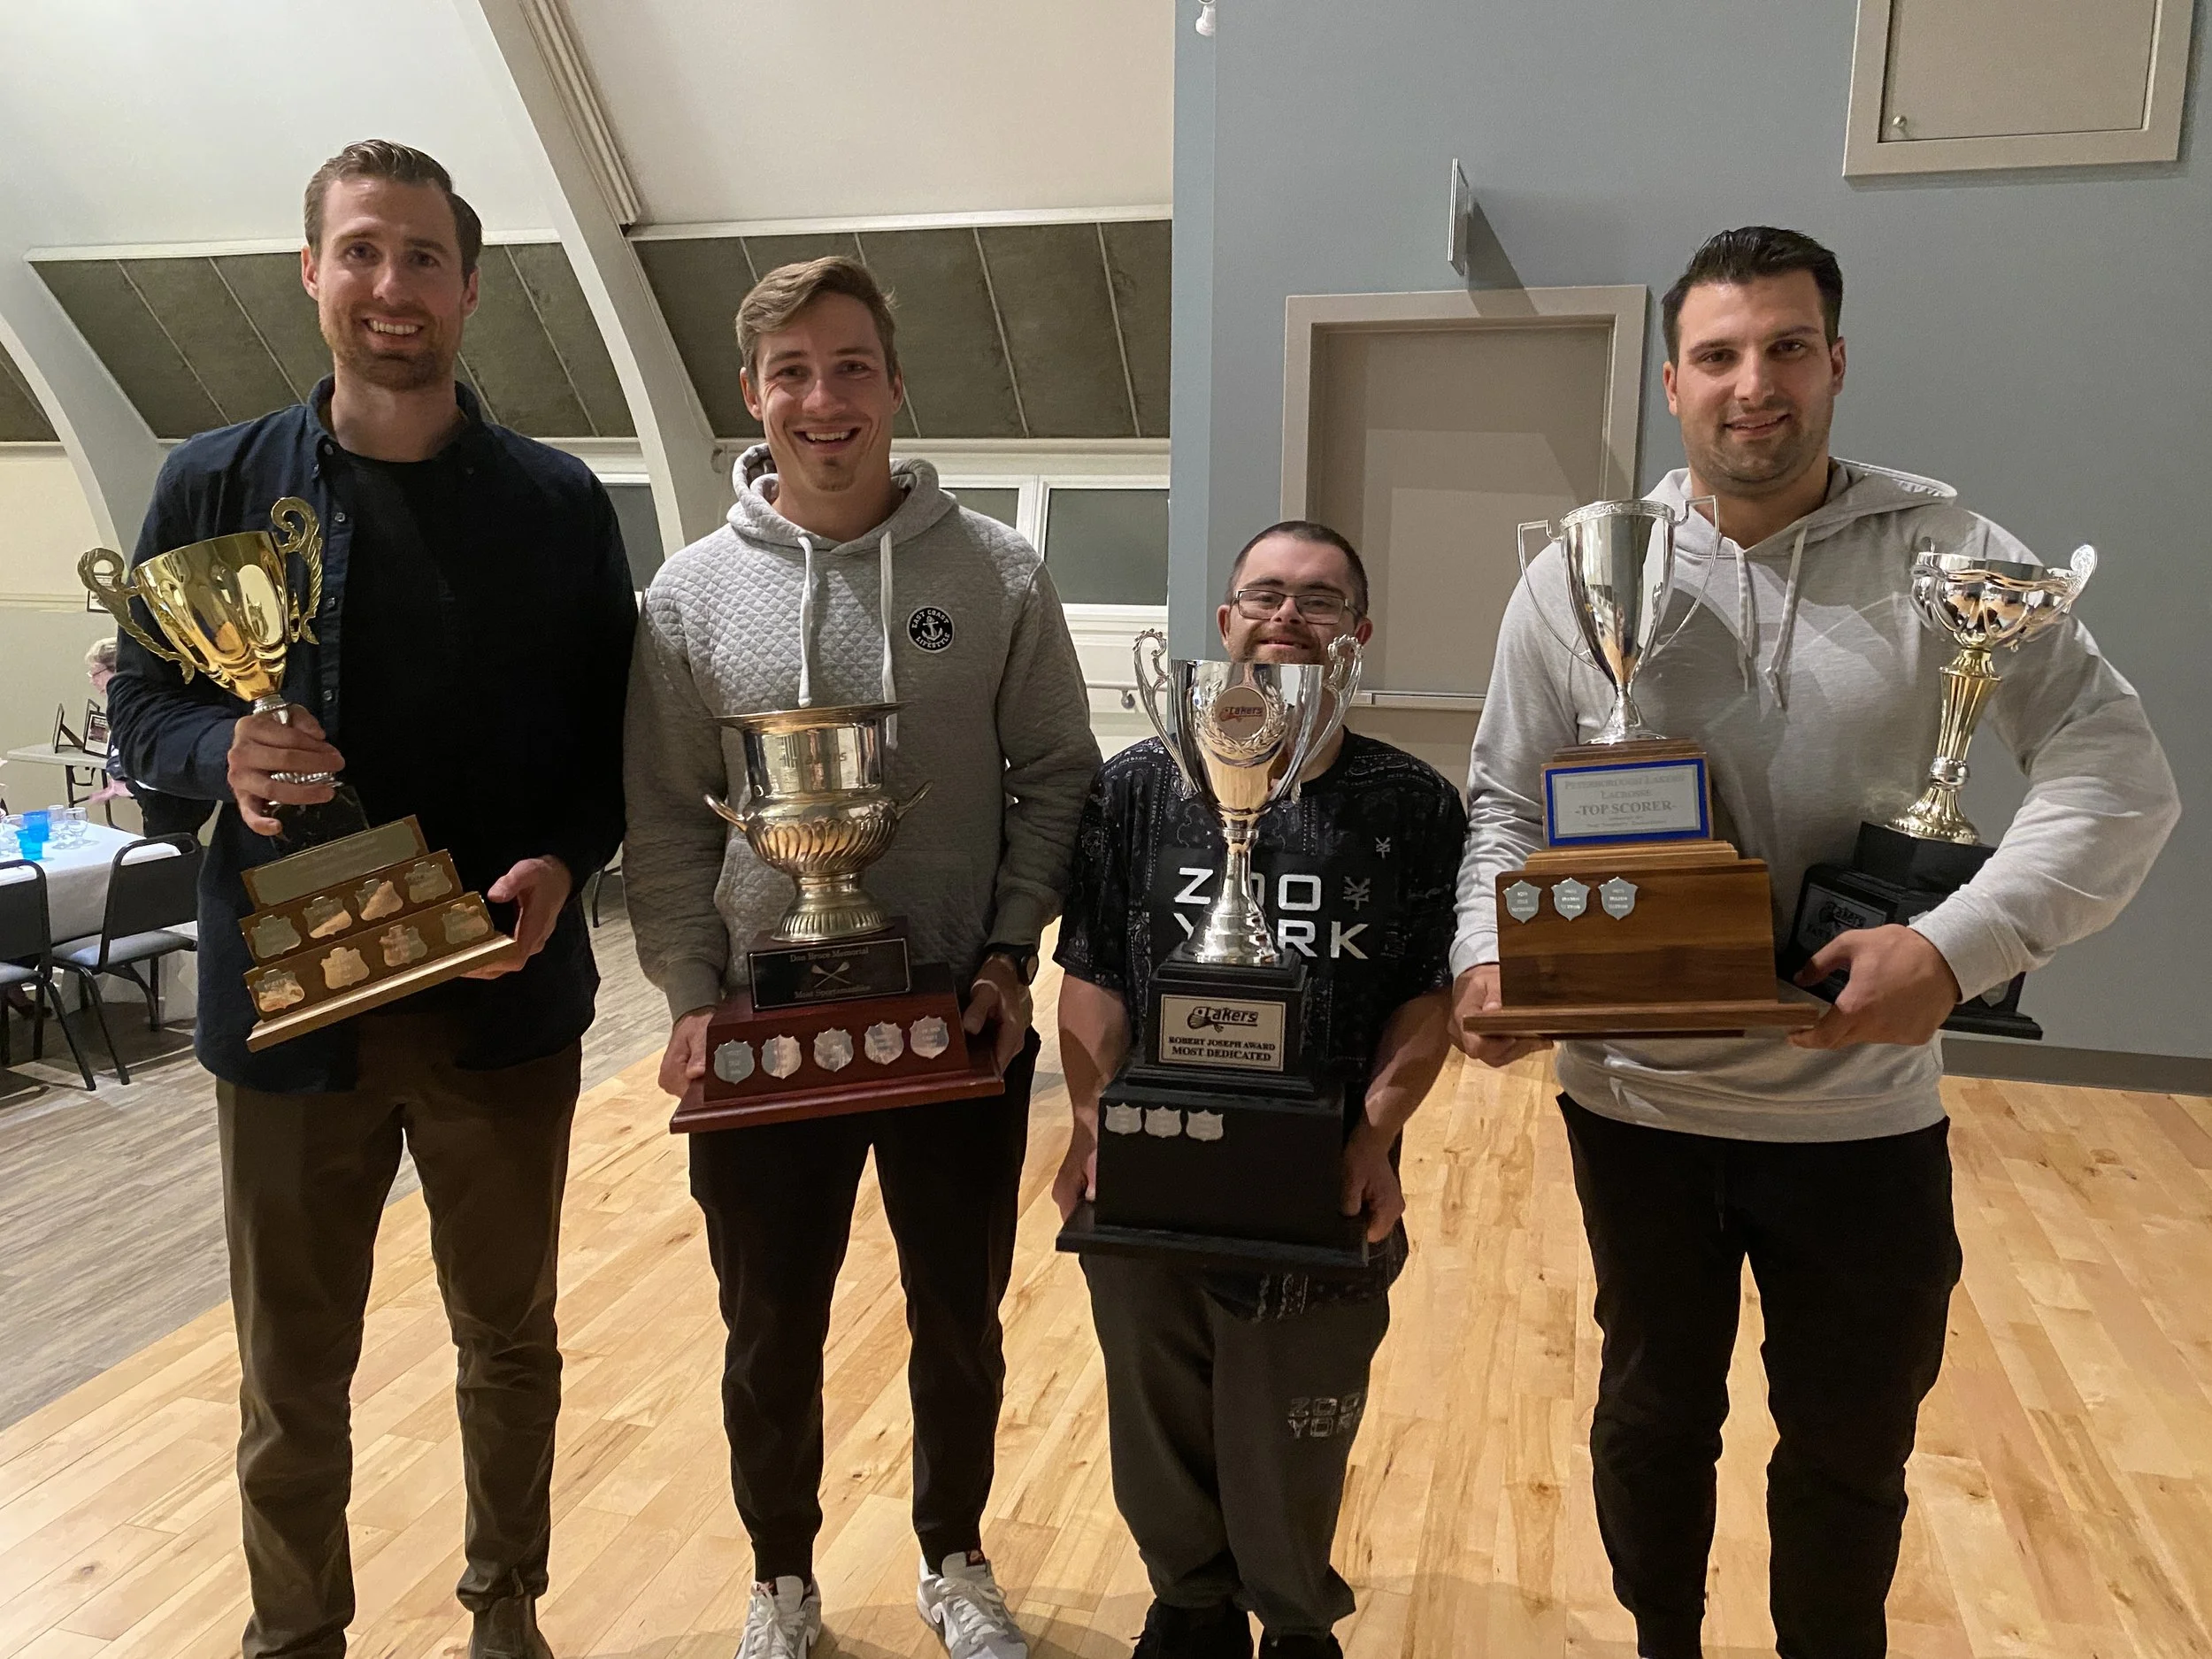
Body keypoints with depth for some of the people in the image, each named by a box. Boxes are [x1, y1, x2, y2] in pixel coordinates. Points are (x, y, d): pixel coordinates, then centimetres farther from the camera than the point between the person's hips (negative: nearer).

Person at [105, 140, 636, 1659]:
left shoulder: (559, 503, 1)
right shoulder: (214, 484, 2)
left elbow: (617, 737, 2)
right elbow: (143, 704, 6)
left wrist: (562, 864, -16)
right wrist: (223, 753, -16)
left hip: (504, 997, 0)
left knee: (510, 1336, 16)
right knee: (292, 1372, 13)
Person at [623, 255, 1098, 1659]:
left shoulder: (997, 573, -4)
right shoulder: (691, 594, -2)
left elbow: (1055, 780, 0)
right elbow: (666, 823, 1)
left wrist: (1011, 953, -10)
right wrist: (692, 997, -8)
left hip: (960, 1031, 0)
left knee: (962, 1322, 17)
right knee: (772, 1338, 16)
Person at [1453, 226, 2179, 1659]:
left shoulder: (1949, 554, -6)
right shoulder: (1582, 574, -4)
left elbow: (2115, 771, -9)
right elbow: (1507, 803, 1)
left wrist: (1961, 947, -24)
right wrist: (1488, 959, -17)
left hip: (1866, 1114, 0)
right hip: (1637, 1100, 1)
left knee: (1853, 1440, 18)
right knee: (1653, 1410, 21)